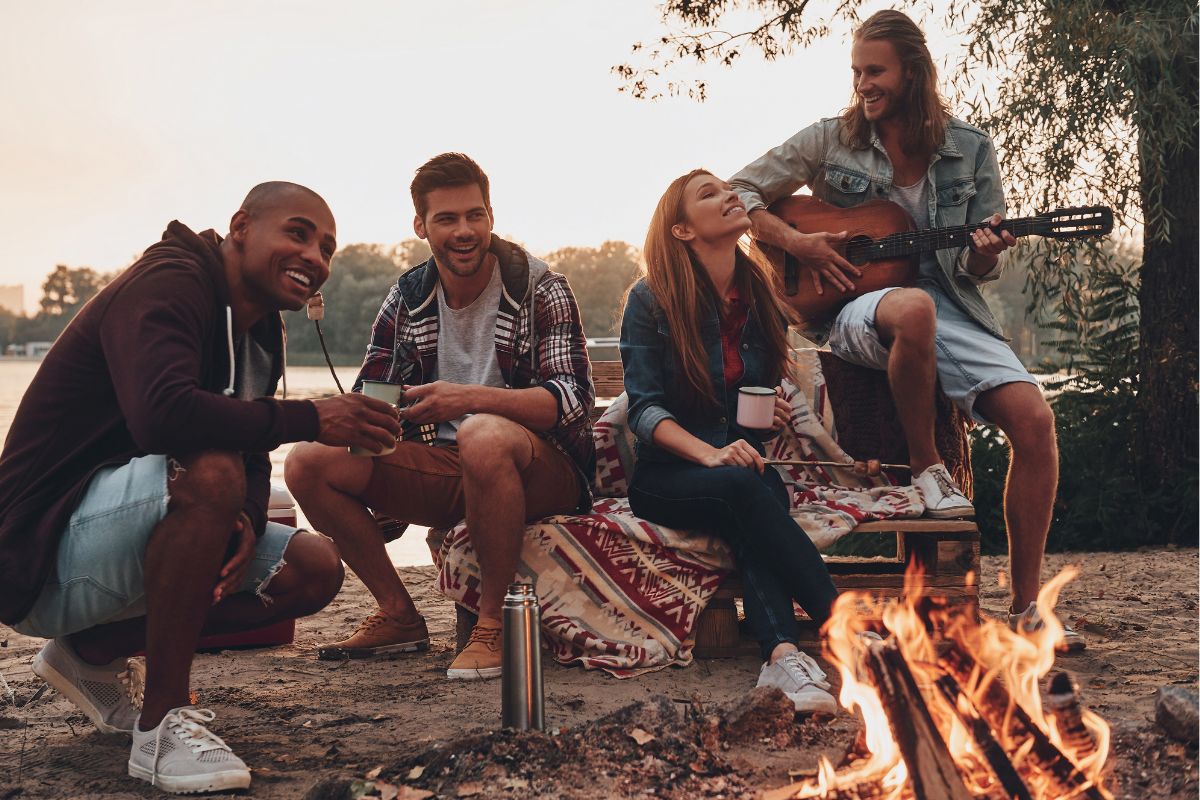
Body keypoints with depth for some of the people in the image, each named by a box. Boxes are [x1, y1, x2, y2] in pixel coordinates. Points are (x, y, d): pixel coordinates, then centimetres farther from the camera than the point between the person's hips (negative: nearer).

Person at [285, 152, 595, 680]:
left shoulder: (540, 290, -6)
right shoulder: (408, 296, 9)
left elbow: (574, 399, -18)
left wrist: (469, 398, -32)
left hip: (544, 470, -5)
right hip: (444, 471, 5)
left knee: (482, 436, -40)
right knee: (308, 463, -12)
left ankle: (492, 623, -22)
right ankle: (399, 616, 2)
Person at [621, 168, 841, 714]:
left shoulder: (761, 300, 13)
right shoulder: (651, 301, -2)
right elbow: (644, 407, -9)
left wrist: (778, 416, -1)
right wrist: (710, 455, -26)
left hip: (745, 465, 3)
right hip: (666, 476, -3)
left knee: (766, 487, -35)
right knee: (745, 488, -37)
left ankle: (781, 653, -55)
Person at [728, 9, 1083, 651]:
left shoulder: (970, 149, 7)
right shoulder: (831, 139, 3)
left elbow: (981, 269, 11)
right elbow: (734, 195, 4)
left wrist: (988, 251, -13)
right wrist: (798, 243, -10)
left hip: (952, 307, 3)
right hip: (854, 307, -2)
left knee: (1034, 418, -22)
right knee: (914, 308, -41)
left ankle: (1024, 611, -10)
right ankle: (925, 467, -15)